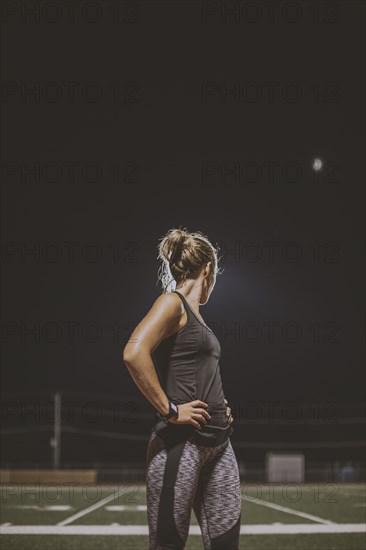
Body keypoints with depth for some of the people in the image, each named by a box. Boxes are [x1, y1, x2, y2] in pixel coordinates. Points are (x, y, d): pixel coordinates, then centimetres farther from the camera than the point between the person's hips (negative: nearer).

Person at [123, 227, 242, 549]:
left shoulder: (195, 314, 20)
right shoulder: (173, 302, -6)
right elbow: (134, 353, -24)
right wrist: (169, 411, -19)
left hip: (218, 442, 9)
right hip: (180, 440, -9)